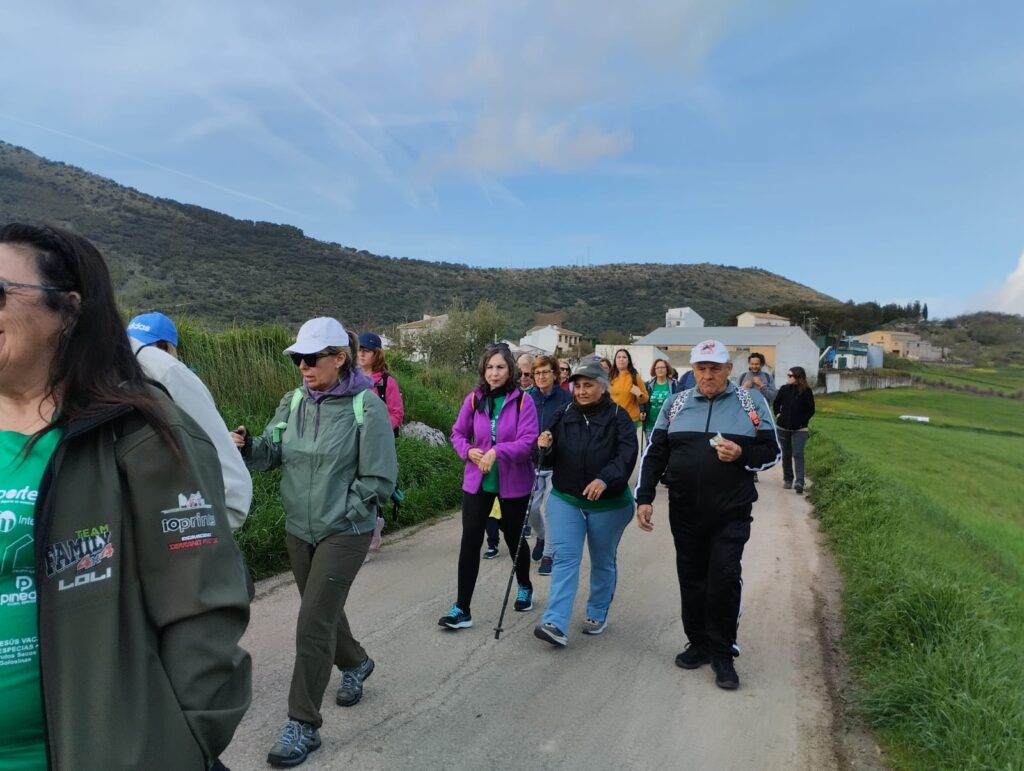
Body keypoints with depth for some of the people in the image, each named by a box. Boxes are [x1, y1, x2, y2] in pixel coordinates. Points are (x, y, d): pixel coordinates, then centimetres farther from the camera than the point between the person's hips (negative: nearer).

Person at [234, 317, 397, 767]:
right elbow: (272, 453, 1)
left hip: (345, 533, -6)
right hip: (298, 530, 6)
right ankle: (355, 663, 49)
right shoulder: (293, 401, 2)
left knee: (313, 624, -5)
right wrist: (245, 445, -19)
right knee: (324, 610, 21)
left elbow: (378, 480, -14)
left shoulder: (367, 407, -16)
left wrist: (340, 516, -13)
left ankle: (303, 725, 11)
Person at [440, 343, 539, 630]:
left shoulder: (522, 400, -13)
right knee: (470, 541, -2)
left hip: (513, 482, -2)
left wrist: (497, 452, -31)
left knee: (513, 538, 16)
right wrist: (469, 451, -14)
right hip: (477, 481, 2)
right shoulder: (474, 399, -4)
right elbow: (458, 433, 6)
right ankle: (462, 609, 8)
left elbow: (528, 441, -19)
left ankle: (525, 588, 45)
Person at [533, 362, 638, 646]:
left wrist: (605, 479, -38)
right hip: (565, 500, 2)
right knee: (564, 559, -4)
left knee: (603, 561, 14)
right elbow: (552, 456, 6)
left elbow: (627, 454, -21)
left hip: (608, 504, -2)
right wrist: (545, 447, -19)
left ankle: (597, 614, 32)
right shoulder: (564, 415, 2)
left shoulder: (618, 417, -9)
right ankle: (556, 624, -7)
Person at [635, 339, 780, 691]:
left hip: (731, 512, -2)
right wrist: (644, 498, 0)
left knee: (724, 578, -4)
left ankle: (723, 653, 13)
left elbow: (772, 452, 3)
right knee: (691, 578, 12)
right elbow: (654, 454, 6)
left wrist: (742, 454, -17)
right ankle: (699, 643, 29)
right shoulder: (675, 404, 5)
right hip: (684, 510, 3)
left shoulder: (751, 403, 0)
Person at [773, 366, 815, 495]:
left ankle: (799, 482, -18)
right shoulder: (784, 389, 1)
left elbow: (811, 410, -2)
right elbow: (776, 403, 16)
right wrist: (778, 415, 5)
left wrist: (802, 421, -9)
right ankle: (788, 479, 22)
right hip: (783, 427, 3)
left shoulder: (806, 391, -6)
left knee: (798, 454, -12)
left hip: (799, 429, -3)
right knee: (786, 454, 11)